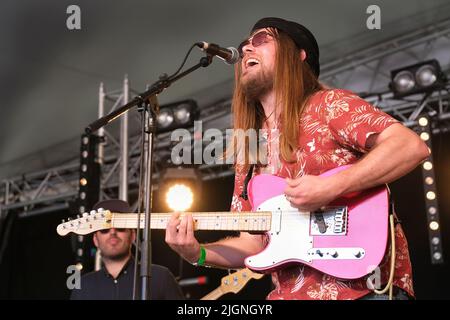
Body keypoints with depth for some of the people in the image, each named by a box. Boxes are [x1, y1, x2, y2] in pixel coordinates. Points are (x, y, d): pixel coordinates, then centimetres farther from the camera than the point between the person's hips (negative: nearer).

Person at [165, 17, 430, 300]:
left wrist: (332, 187, -22)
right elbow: (253, 243, 13)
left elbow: (412, 146, -14)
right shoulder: (248, 157, 13)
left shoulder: (329, 105, -2)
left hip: (366, 284, -5)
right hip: (293, 292, 5)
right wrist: (198, 253, -3)